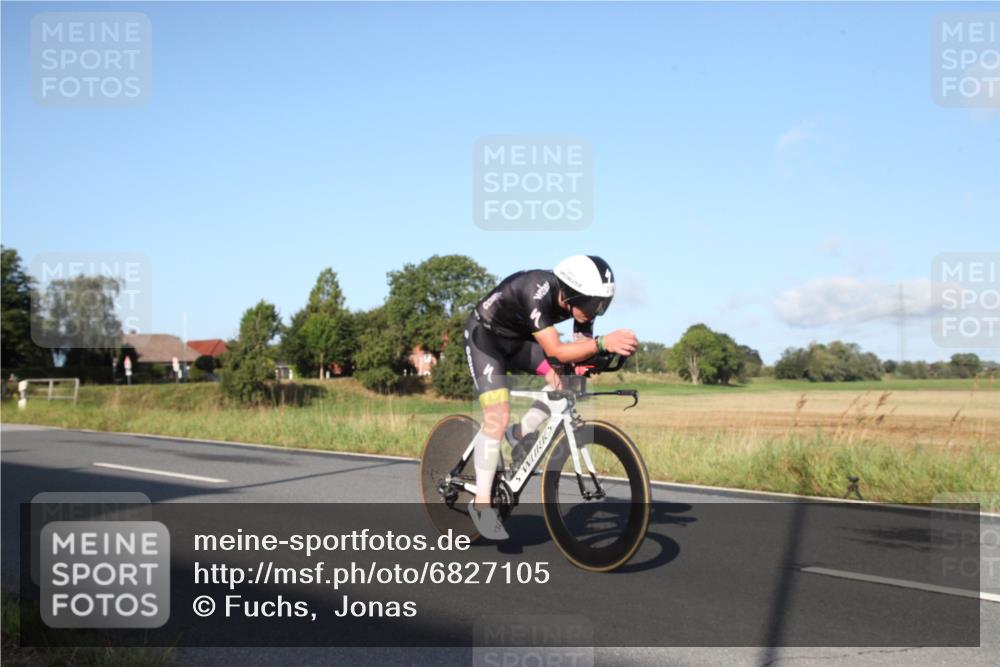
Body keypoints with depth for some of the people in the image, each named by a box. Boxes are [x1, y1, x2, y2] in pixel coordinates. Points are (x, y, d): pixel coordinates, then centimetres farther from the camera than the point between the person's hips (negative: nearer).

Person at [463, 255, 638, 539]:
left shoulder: (580, 300, -17)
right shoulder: (537, 291, -38)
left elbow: (581, 349, -11)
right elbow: (555, 351, -44)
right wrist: (603, 343, -57)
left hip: (518, 339, 7)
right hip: (485, 336, -7)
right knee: (498, 417, -18)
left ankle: (521, 433, 4)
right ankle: (481, 502, -8)